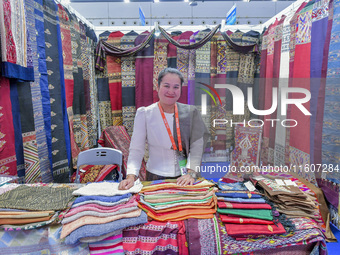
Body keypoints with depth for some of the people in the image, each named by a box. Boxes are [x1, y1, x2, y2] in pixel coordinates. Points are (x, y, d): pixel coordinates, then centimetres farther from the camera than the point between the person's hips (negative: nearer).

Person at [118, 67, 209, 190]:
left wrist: (191, 173, -12)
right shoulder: (144, 114, 0)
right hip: (155, 178, -1)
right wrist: (131, 176, -16)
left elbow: (196, 146, -1)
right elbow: (136, 150, -3)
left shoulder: (190, 113, 5)